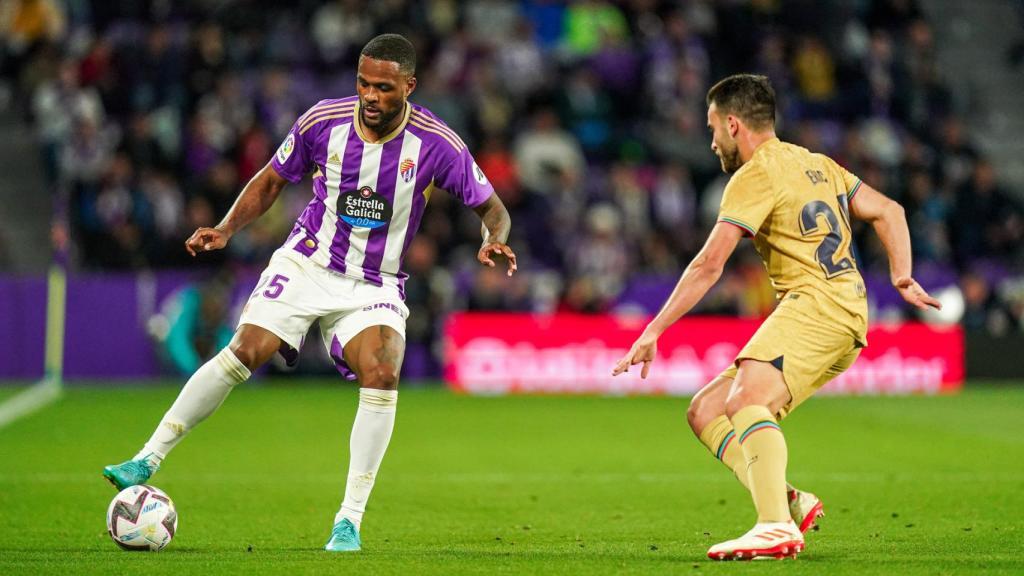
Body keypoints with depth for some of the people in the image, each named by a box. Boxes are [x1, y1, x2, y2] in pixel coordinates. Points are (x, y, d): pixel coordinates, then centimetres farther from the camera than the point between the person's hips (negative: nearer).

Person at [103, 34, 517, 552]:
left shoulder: (438, 145, -14)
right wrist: (226, 229, -8)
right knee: (243, 353, -18)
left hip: (375, 286, -1)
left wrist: (494, 241, -24)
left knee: (382, 375, -26)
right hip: (306, 264, 1)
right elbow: (271, 181, 6)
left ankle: (349, 521, -17)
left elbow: (491, 207, -2)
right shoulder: (323, 122, -10)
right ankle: (147, 460, -7)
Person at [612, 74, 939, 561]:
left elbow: (708, 266, -10)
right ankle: (788, 502, -9)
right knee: (704, 411, 6)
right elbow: (888, 212, 25)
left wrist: (652, 333, -8)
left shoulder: (756, 174, -4)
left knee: (745, 402, -30)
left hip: (818, 302, -10)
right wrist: (902, 277, 15)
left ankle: (777, 528, -47)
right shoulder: (817, 164, 25)